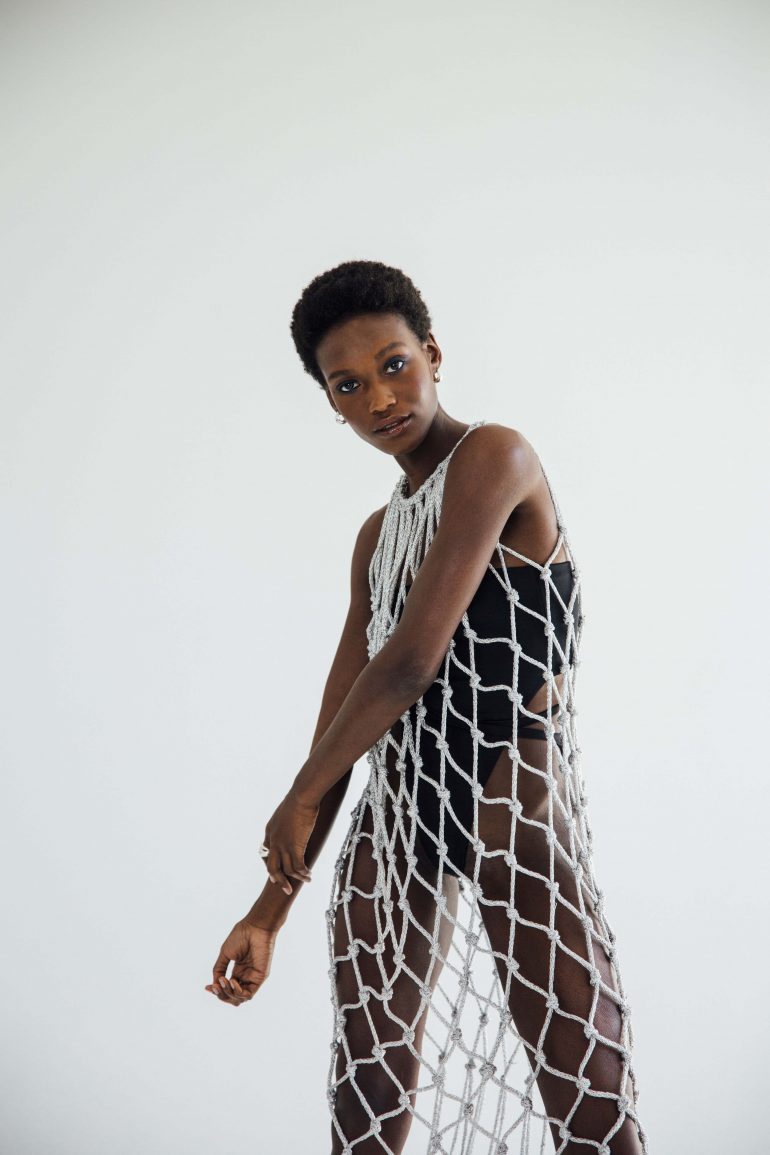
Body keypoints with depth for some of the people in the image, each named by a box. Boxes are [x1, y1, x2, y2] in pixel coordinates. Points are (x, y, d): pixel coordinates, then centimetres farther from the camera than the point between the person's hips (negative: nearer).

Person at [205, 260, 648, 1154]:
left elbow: (414, 658, -15)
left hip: (513, 802, -7)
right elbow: (338, 721, 16)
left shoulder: (494, 457, -7)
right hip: (396, 811, 8)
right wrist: (271, 910, 15)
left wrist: (300, 799, -1)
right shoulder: (378, 536, 17)